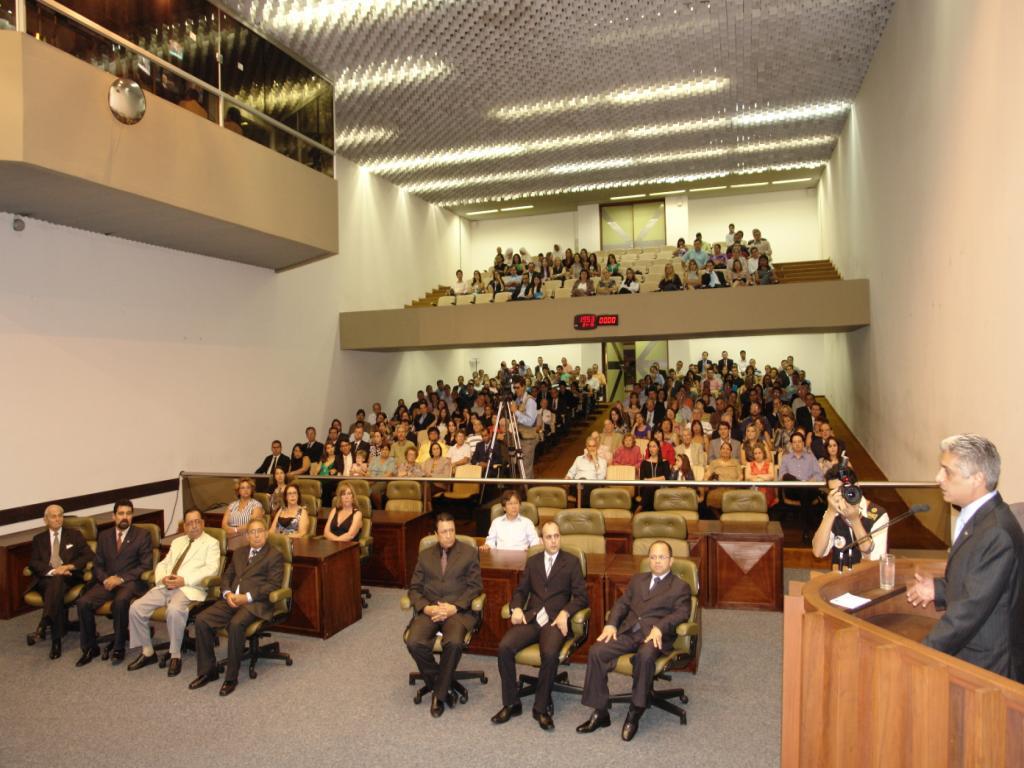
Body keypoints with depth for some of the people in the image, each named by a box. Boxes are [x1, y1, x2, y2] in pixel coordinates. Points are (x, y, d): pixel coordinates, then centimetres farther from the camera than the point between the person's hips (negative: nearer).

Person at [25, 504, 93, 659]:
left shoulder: (75, 534, 14)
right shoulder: (38, 539, 18)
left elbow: (89, 556, 5)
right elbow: (33, 563, 5)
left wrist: (69, 566, -12)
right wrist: (53, 571, -15)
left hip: (69, 576, -1)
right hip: (45, 578, 1)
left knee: (58, 580, -38)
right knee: (55, 584, -35)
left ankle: (45, 621, -43)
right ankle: (56, 639, -40)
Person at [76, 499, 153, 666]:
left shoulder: (142, 536, 4)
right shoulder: (104, 536, 16)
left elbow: (146, 565, -3)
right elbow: (97, 565, 13)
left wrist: (121, 578, -15)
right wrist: (105, 579, -9)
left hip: (130, 582, -4)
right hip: (107, 582, 4)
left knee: (120, 601, -35)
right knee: (83, 602, -22)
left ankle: (118, 647, -18)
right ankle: (90, 647, -4)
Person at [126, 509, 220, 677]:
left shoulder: (211, 543, 5)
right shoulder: (177, 542, 26)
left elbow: (211, 569, -9)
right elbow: (162, 564, 21)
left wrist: (184, 580, -17)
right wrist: (163, 578, -3)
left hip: (189, 588, -6)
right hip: (165, 586, 7)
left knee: (174, 610, -35)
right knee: (136, 608, -12)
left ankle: (175, 656, -15)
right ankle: (147, 652, 6)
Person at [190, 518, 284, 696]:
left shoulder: (274, 556, 4)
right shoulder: (239, 552, 25)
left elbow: (273, 585, -5)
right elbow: (226, 576, 21)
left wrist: (247, 597, -16)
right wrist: (227, 593, -1)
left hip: (255, 602, -6)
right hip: (232, 599, 6)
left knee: (236, 624, -34)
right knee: (201, 620, -15)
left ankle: (231, 677, -20)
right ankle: (207, 670, -2)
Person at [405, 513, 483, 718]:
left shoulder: (469, 552, 7)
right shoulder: (425, 555, 15)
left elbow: (475, 586, 1)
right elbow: (414, 588, 10)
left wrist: (454, 607, -13)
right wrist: (425, 607, -10)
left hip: (457, 609, -2)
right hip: (429, 609, 3)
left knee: (454, 642, -33)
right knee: (414, 642, -26)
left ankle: (439, 693, -9)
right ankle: (442, 686, -1)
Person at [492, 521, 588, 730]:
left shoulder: (572, 562, 9)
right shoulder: (532, 562, 19)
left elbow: (581, 596, 3)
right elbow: (520, 591, 18)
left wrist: (565, 613, -14)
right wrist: (516, 608, -4)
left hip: (555, 620, -3)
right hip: (531, 618, 3)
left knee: (550, 654, -33)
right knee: (504, 647, -22)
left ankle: (541, 708, -12)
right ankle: (511, 704, -6)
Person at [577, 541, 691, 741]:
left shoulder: (680, 586, 13)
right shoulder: (637, 580, 27)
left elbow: (682, 613, -2)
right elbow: (622, 603, 19)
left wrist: (659, 627, -20)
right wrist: (611, 624, -1)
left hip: (654, 634, -4)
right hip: (628, 631, 4)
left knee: (645, 656, -38)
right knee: (596, 652, -20)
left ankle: (635, 713, -21)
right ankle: (600, 712, -10)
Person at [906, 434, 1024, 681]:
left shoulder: (997, 533, -23)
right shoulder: (977, 517, 6)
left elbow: (972, 608, -23)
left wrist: (922, 653, -20)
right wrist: (938, 589, 5)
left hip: (987, 664, -8)